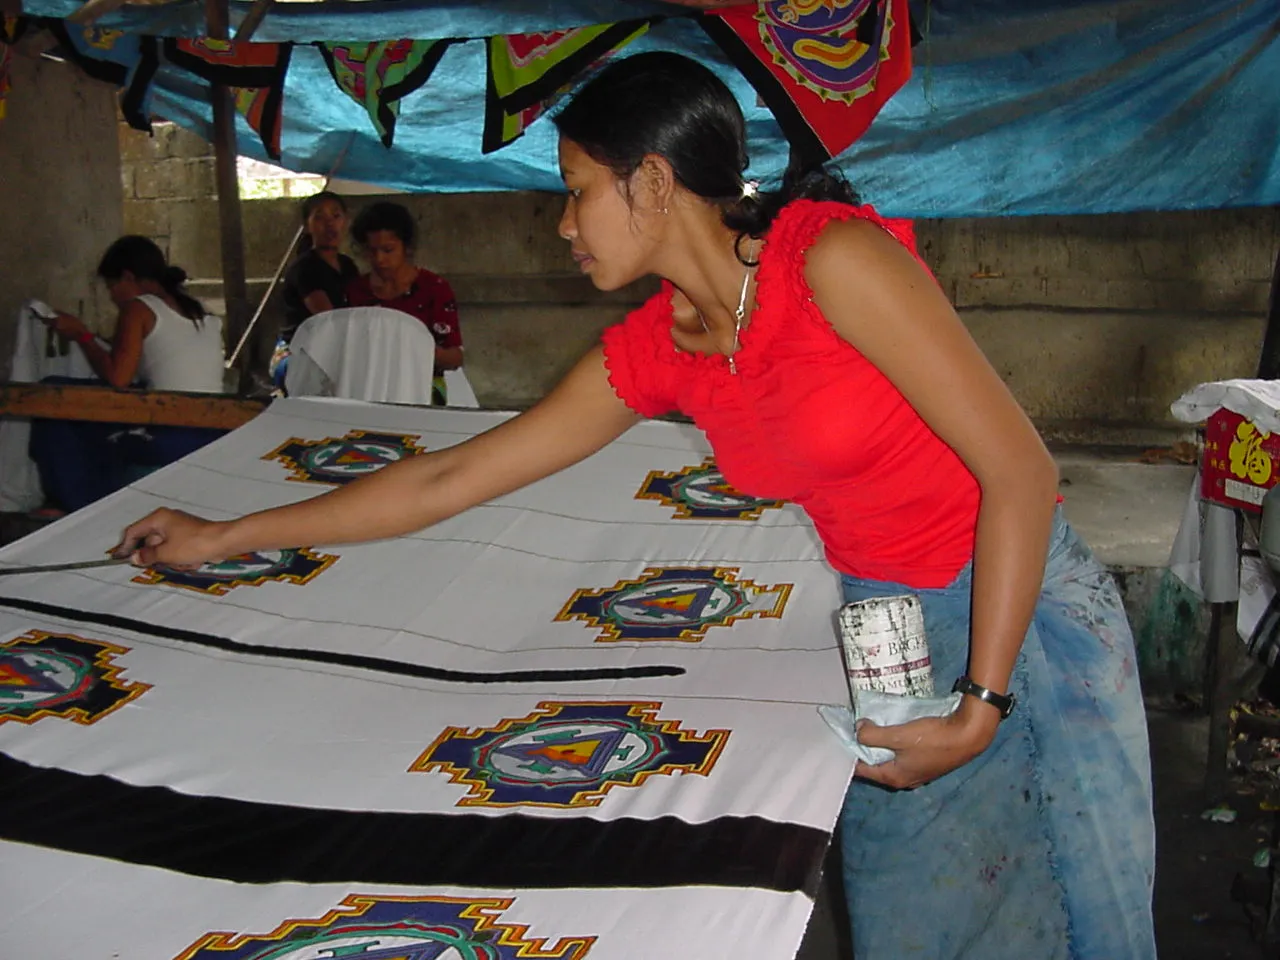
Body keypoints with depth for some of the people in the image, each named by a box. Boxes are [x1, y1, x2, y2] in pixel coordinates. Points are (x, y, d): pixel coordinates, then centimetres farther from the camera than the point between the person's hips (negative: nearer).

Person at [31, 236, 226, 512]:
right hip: (214, 437, 8)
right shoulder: (204, 314, 17)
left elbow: (117, 377, -10)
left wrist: (82, 335, 5)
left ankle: (78, 507, 15)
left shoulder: (138, 308, -2)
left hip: (171, 439, -8)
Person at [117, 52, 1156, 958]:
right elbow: (450, 479, 5)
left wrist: (981, 708, -23)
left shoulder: (833, 257, -22)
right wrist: (221, 537, 9)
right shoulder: (651, 353, -2)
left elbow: (1019, 468, -22)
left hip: (1026, 606, -5)